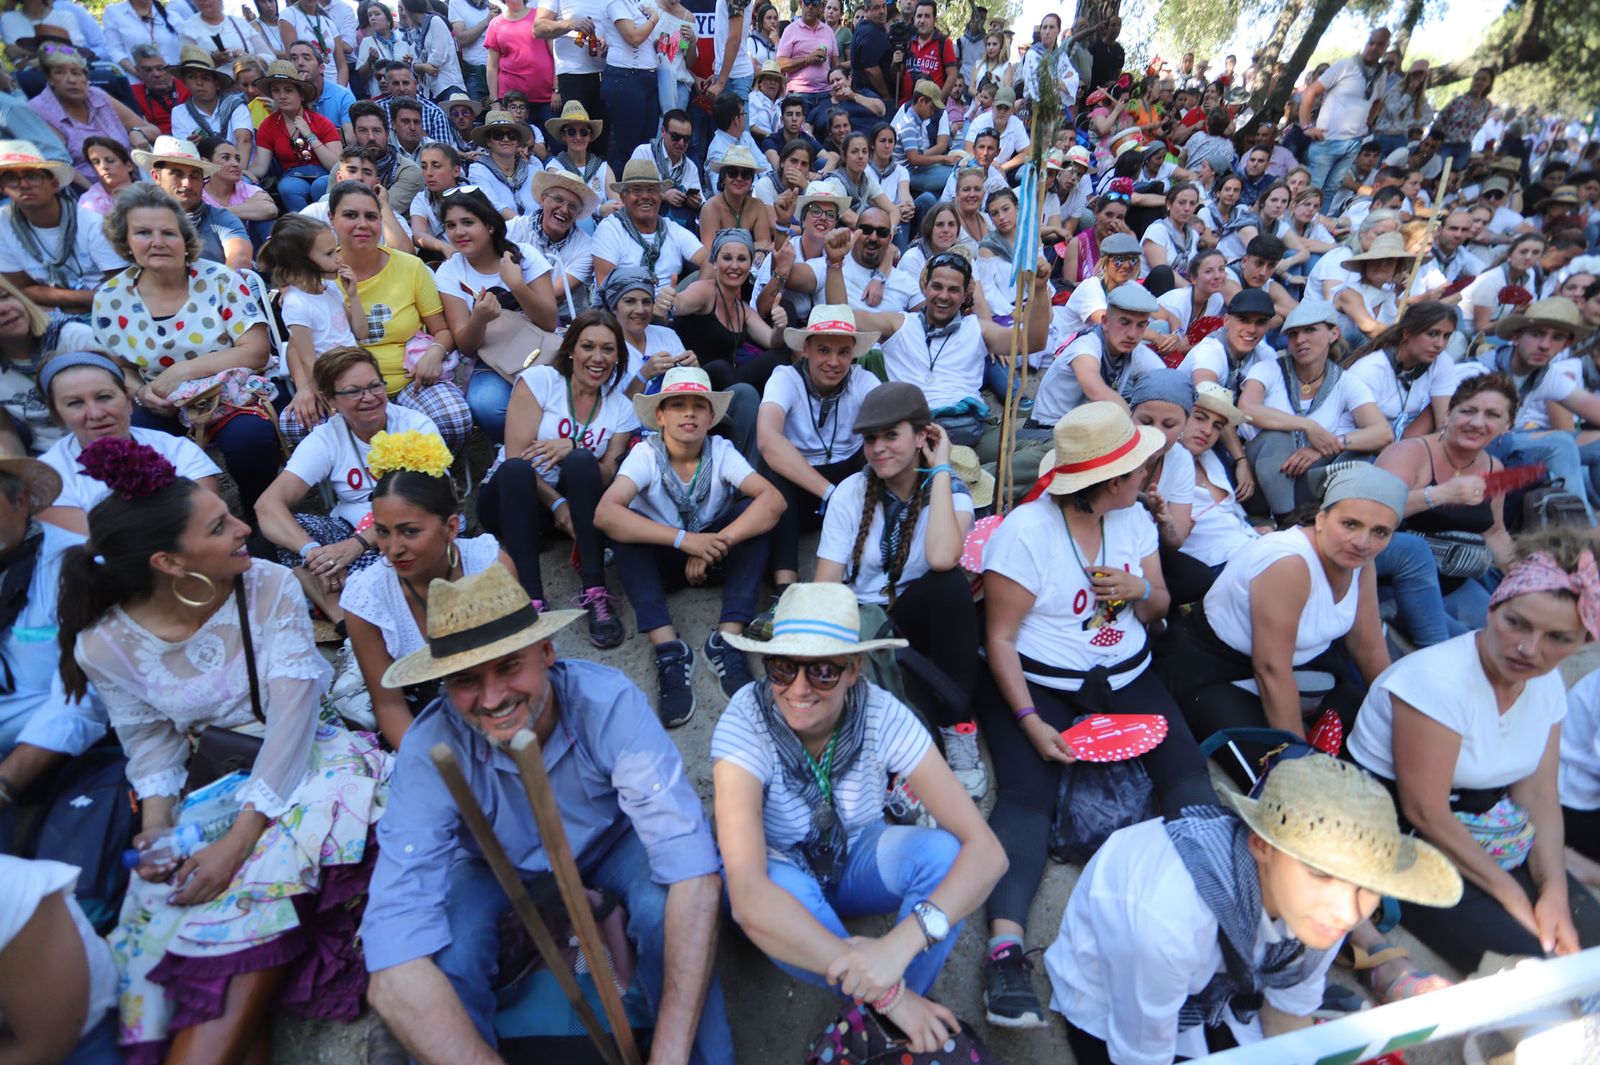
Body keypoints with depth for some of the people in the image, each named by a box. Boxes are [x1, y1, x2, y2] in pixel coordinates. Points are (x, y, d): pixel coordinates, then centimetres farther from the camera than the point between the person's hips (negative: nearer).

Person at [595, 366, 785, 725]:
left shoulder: (721, 451, -14)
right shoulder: (646, 454, -18)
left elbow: (773, 499, -29)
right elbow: (604, 513, -35)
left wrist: (714, 546, -39)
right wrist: (684, 540, -43)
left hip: (710, 551, 1)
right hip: (663, 557, -1)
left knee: (755, 511, -25)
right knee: (623, 526, -29)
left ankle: (727, 638, -29)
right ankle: (668, 648, -33)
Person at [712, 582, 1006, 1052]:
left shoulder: (882, 715, -26)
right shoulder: (745, 723, -31)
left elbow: (987, 850, -29)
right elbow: (748, 895, -41)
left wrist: (901, 943, -45)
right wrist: (888, 992, -42)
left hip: (858, 860, 2)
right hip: (781, 876, -1)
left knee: (943, 851, -29)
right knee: (783, 891, -37)